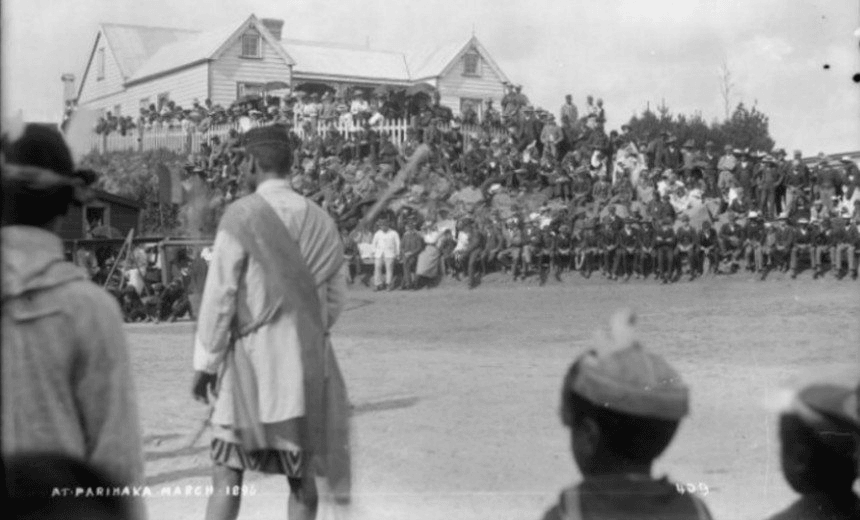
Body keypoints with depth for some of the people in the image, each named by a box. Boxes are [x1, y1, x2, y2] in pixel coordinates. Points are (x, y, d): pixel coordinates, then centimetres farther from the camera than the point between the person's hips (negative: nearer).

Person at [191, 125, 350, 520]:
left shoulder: (242, 215, -9)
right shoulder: (321, 221, 6)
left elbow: (219, 294, -10)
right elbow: (335, 298, 11)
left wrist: (205, 362, -3)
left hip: (253, 355, -4)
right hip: (309, 357, 5)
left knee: (227, 474, -1)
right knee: (301, 475, 10)